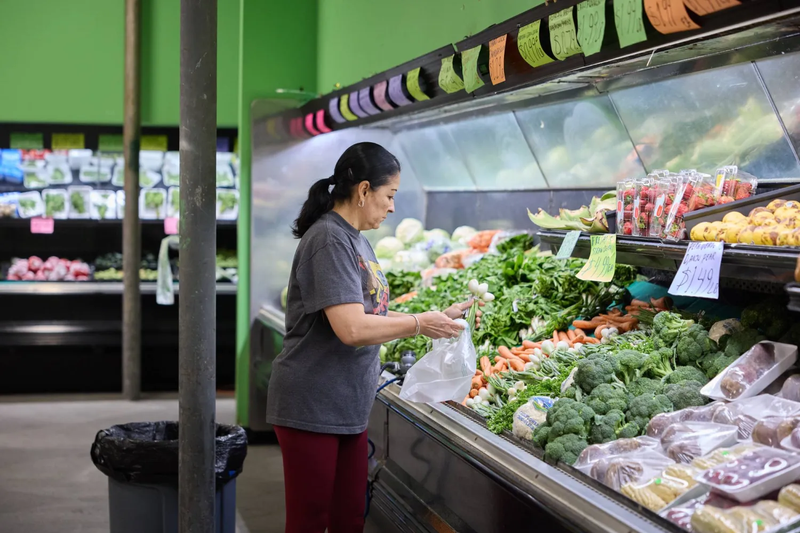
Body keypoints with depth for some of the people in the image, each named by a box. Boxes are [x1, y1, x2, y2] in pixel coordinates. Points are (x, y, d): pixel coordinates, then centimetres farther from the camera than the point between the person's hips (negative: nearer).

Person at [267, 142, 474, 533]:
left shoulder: (356, 240, 12)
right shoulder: (329, 239, -17)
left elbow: (373, 317, 16)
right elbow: (351, 328, -25)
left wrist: (437, 318, 10)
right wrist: (420, 324, -13)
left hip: (349, 409, 9)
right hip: (313, 409, -9)